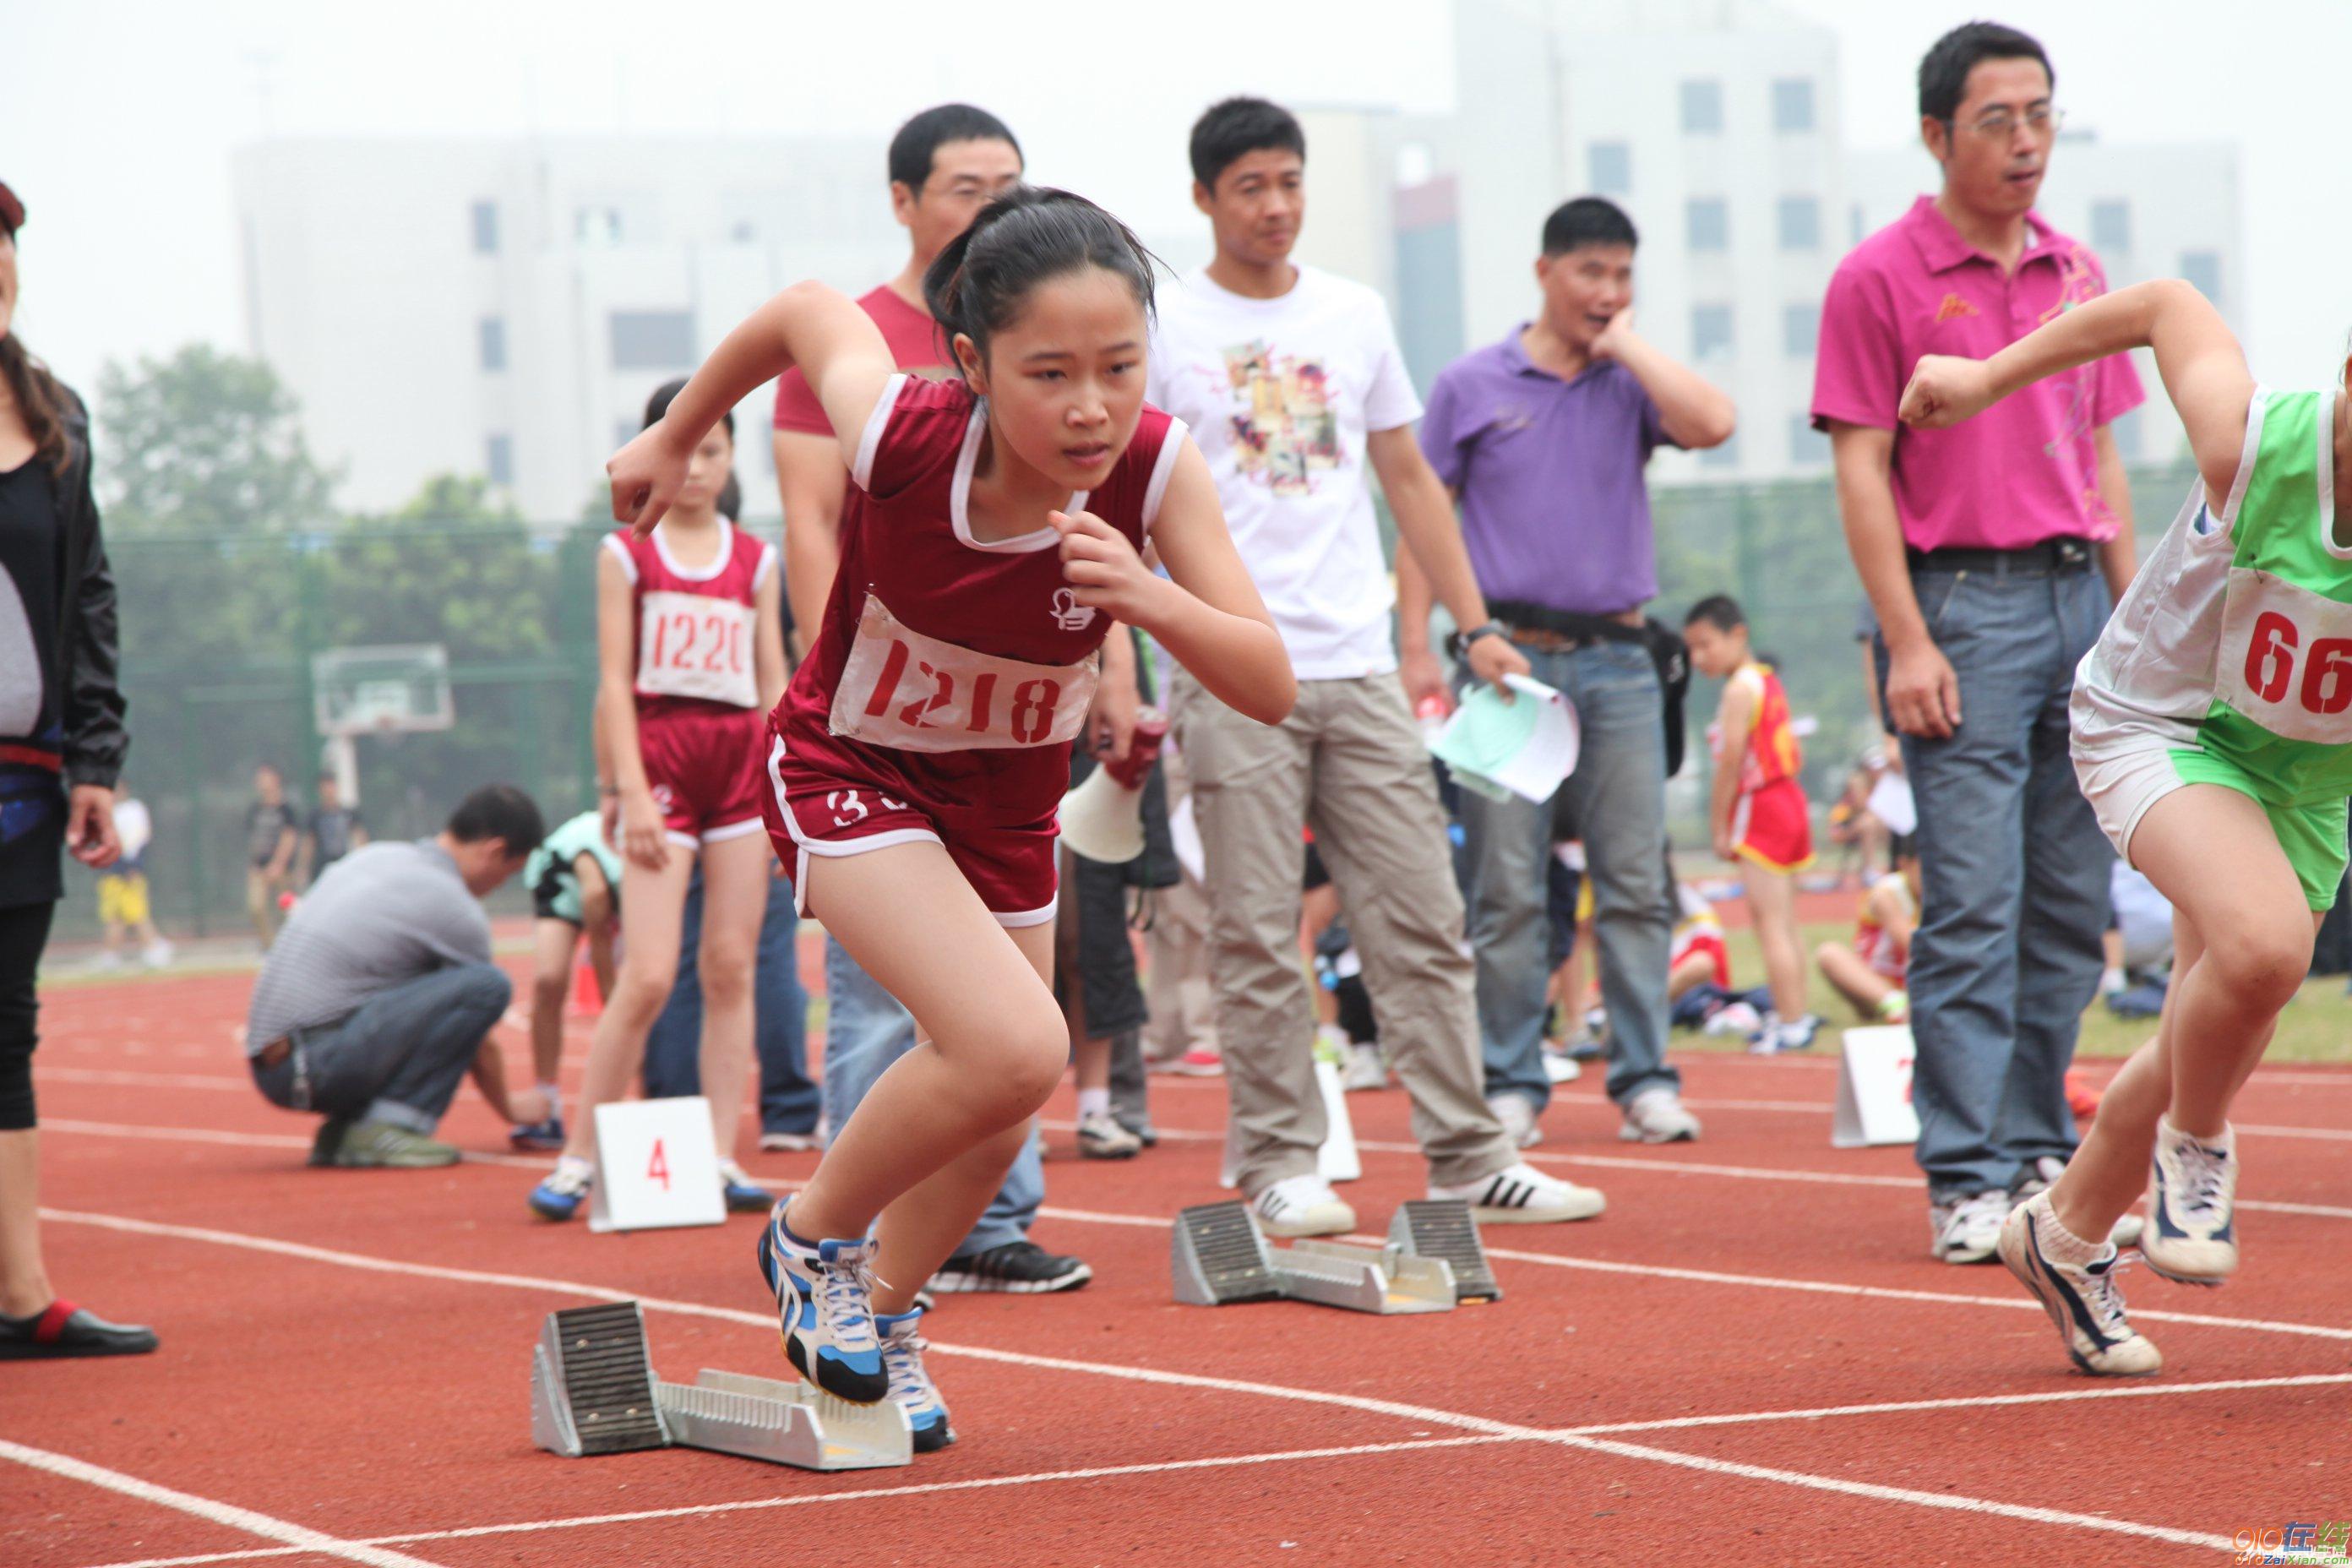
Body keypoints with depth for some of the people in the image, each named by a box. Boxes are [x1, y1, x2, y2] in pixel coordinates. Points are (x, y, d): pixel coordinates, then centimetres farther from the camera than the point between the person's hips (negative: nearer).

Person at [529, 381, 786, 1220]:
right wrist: (630, 789, -9)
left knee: (731, 969, 2)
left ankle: (721, 1159, 5)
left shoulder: (756, 561, 12)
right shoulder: (627, 553, 4)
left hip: (744, 767, 3)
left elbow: (774, 685, 12)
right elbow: (615, 679, 0)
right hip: (661, 759, -3)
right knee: (648, 977, -10)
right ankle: (577, 1157, -2)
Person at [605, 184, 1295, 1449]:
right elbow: (805, 307, -11)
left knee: (995, 1117, 16)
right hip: (850, 770, -4)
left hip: (1007, 798, 4)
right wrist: (673, 439, 5)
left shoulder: (1156, 468, -26)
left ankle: (880, 1308, 46)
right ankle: (813, 1240, 3)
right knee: (1016, 1049, -25)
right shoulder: (900, 436, -32)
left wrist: (1153, 599, -44)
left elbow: (1269, 690, -25)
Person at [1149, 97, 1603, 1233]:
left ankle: (1467, 1156, 6)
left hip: (1360, 668, 4)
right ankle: (1279, 1164, 6)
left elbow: (1408, 479, 19)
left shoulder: (1355, 317, 13)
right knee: (1257, 937, -2)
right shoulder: (1165, 329, 0)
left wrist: (1476, 626, 12)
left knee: (1421, 919, 2)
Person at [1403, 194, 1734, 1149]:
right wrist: (1416, 648, -1)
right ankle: (1510, 1082, 4)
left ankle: (1645, 1079, 3)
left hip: (1617, 658, 2)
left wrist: (1627, 344, -3)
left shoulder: (1632, 386, 9)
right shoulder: (1473, 387, 6)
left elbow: (1712, 424, -12)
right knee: (1507, 890, -2)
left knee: (1635, 883, 0)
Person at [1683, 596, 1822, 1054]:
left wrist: (1719, 825, -12)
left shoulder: (1740, 688, -14)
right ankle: (1794, 1012, 24)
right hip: (1790, 799, 9)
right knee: (1784, 923, 17)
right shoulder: (1768, 679, 13)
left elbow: (1731, 762, -18)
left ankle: (1791, 1023, -6)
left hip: (1759, 810, -9)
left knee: (1770, 924, -6)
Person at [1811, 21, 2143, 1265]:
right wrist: (1907, 641, -12)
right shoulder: (1880, 278, -3)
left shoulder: (2079, 275, 14)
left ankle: (2041, 1159, 17)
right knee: (1972, 907, -8)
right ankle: (1968, 1184, -6)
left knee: (2072, 906, 8)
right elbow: (1861, 471, -6)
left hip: (2078, 601, 6)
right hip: (1960, 603, -6)